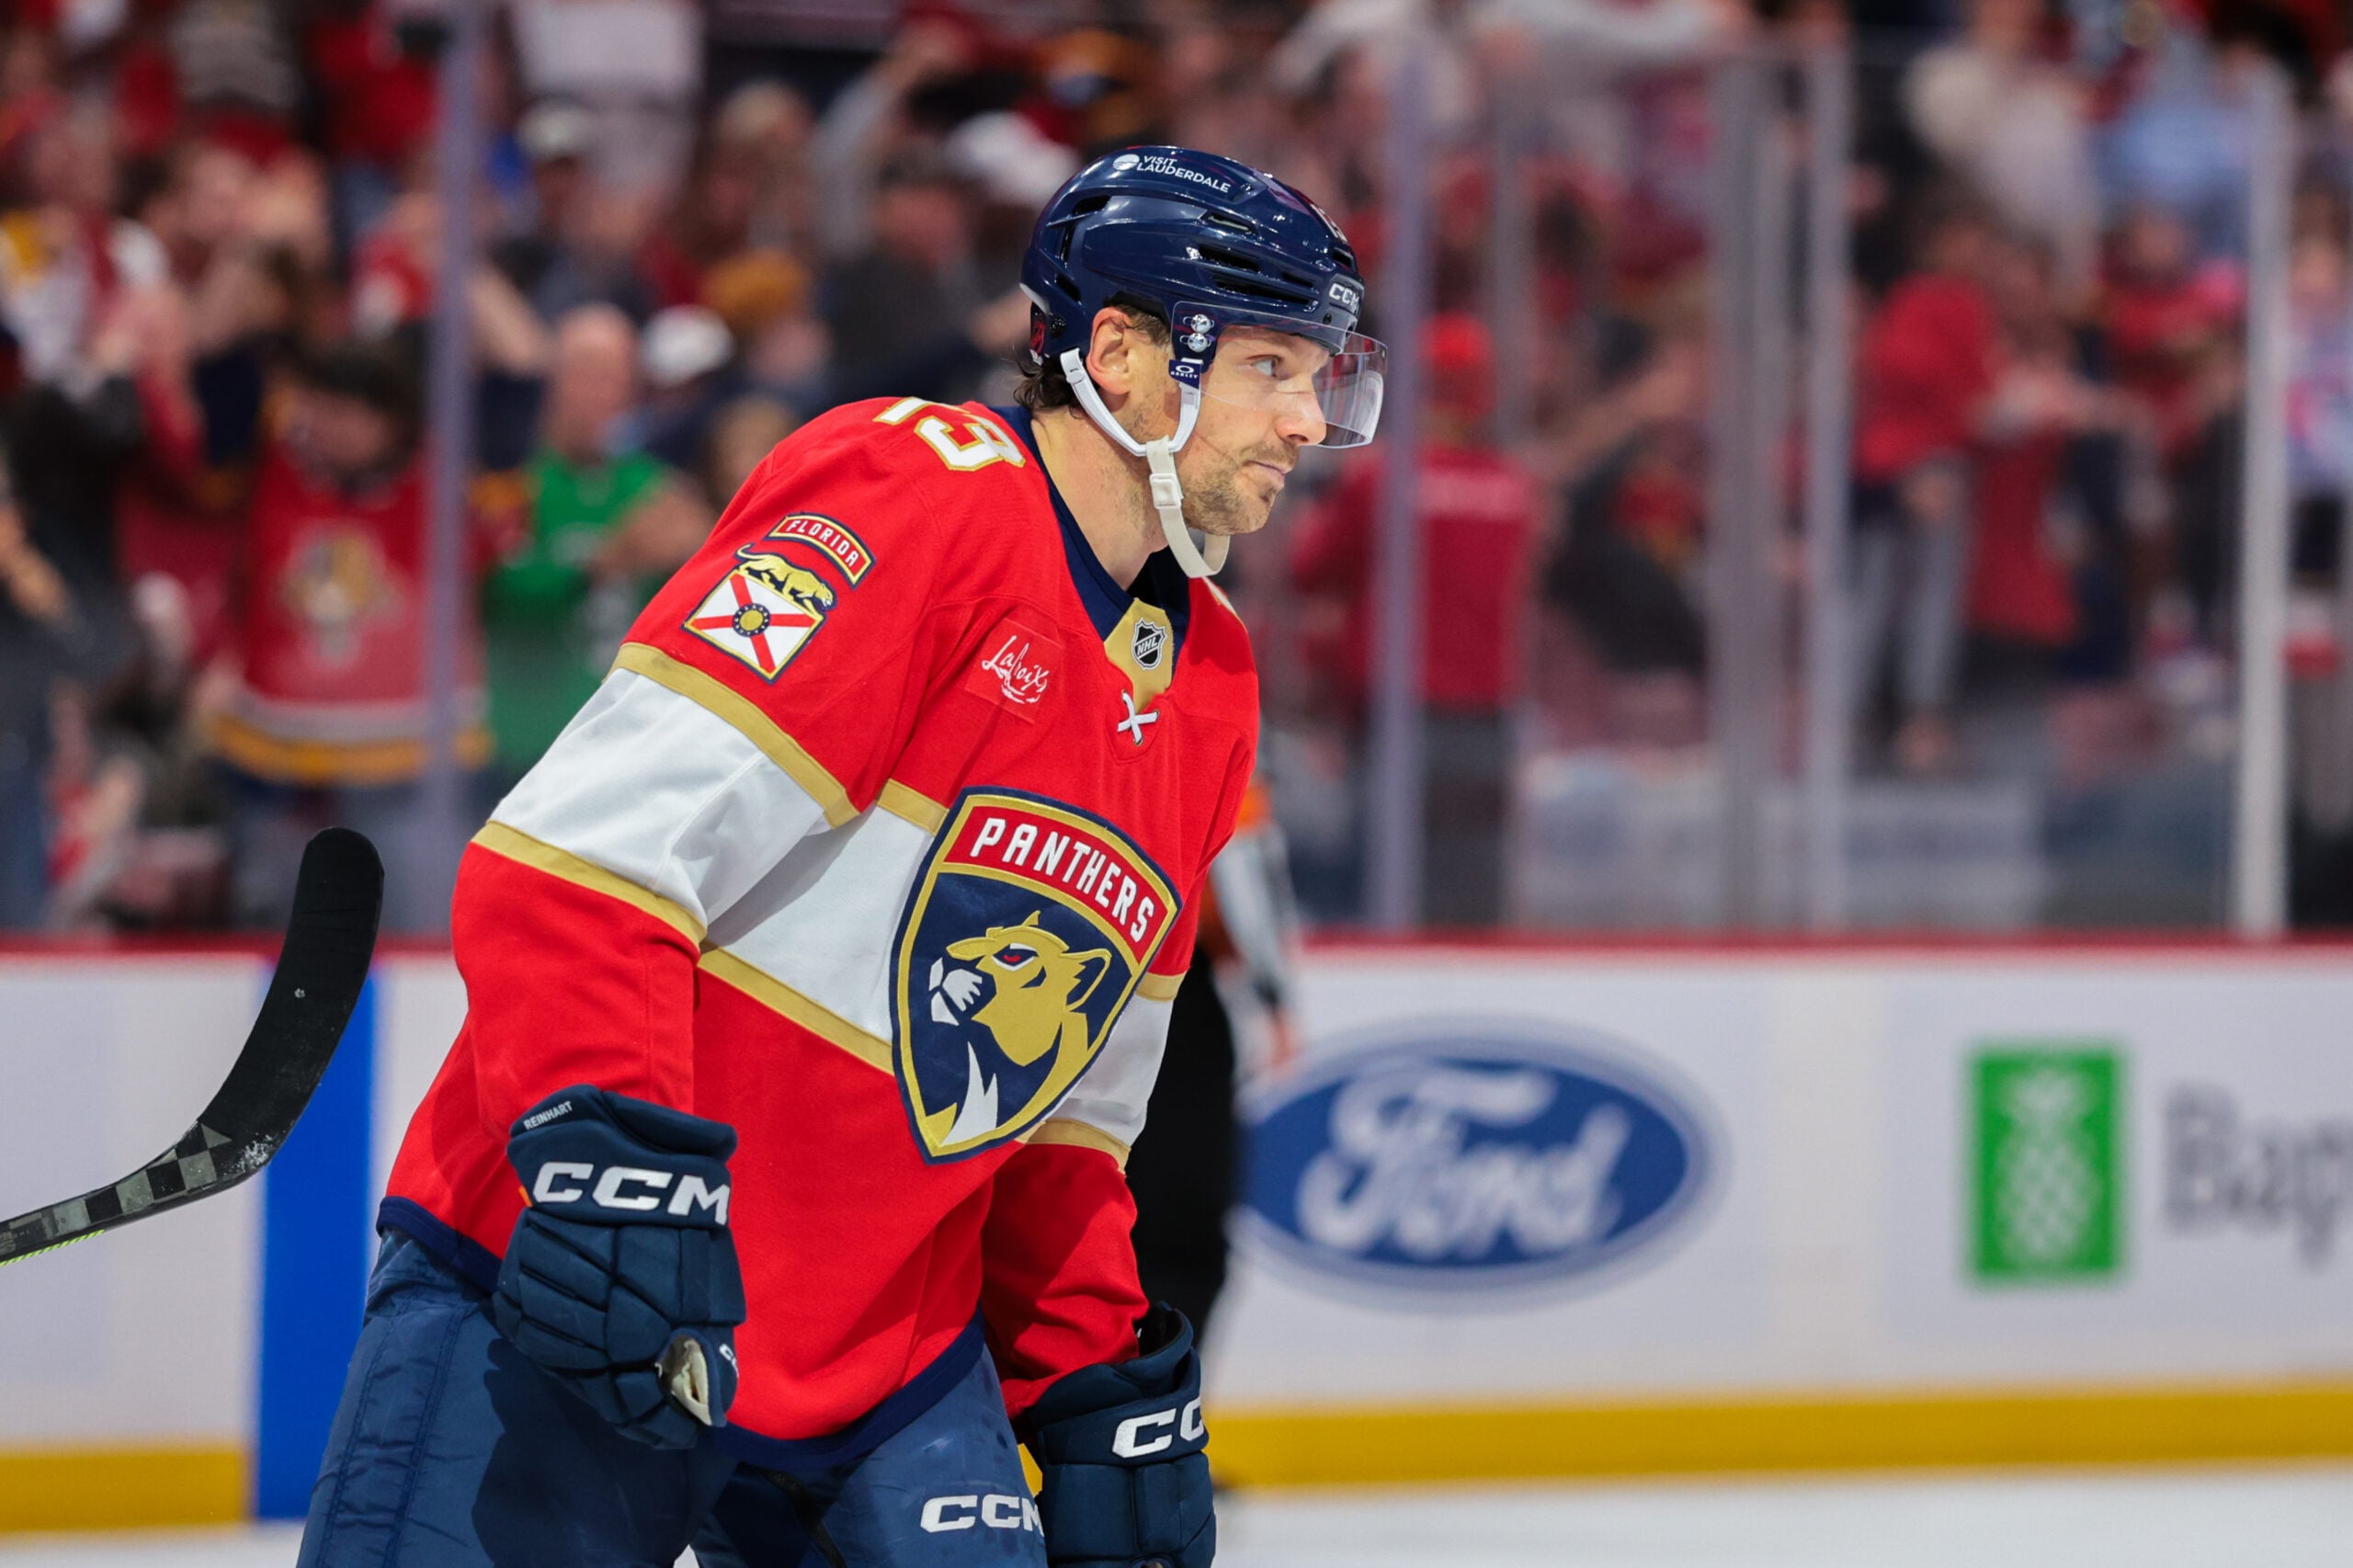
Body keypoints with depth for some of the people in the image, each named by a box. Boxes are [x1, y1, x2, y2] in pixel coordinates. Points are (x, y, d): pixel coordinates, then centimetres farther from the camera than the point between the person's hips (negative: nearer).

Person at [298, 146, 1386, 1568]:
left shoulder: (1210, 691, 14)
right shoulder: (914, 496, -13)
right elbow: (577, 861, -22)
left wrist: (1097, 1376, 16)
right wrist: (607, 1162, -31)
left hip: (888, 1351, 8)